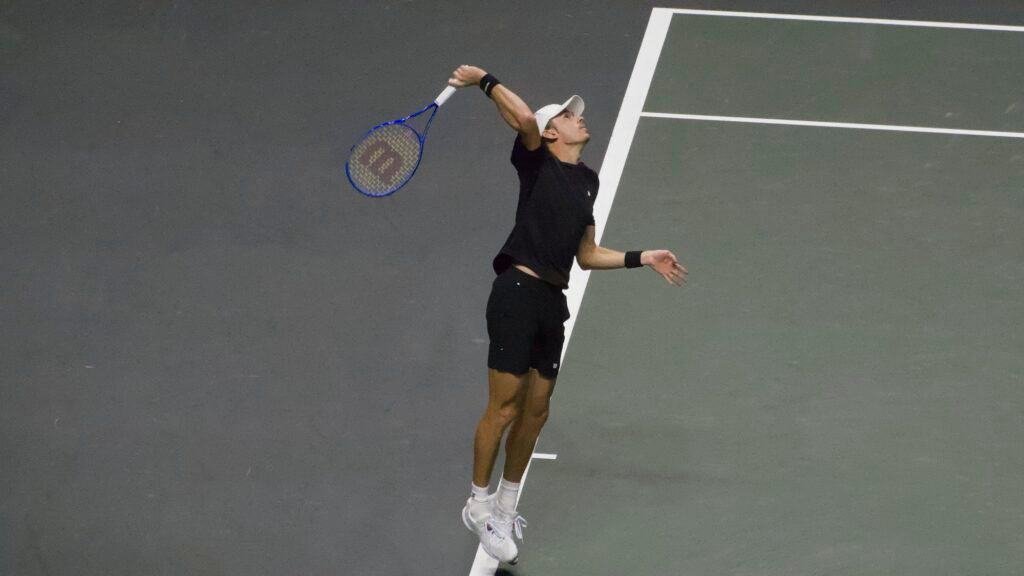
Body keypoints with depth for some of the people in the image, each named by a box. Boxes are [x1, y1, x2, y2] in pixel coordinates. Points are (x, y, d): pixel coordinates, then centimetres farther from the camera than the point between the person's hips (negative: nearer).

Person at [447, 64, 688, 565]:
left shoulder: (587, 182, 19)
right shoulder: (536, 161, -2)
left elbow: (587, 255, 23)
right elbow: (524, 118, -24)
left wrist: (643, 258, 19)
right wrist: (486, 81, -22)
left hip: (552, 301, 7)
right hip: (518, 292, -7)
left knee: (536, 409, 12)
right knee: (504, 406, -4)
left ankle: (506, 504, 27)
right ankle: (478, 504, 9)